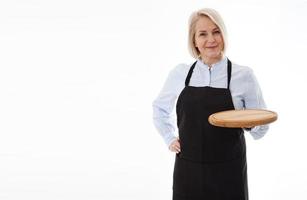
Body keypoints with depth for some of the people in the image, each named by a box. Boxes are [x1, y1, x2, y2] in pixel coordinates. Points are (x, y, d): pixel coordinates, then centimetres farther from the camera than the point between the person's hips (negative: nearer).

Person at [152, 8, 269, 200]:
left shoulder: (243, 75, -4)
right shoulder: (180, 73, 2)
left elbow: (260, 129, 0)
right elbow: (160, 108, 19)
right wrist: (170, 138, 7)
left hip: (228, 172, -1)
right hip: (188, 171, 2)